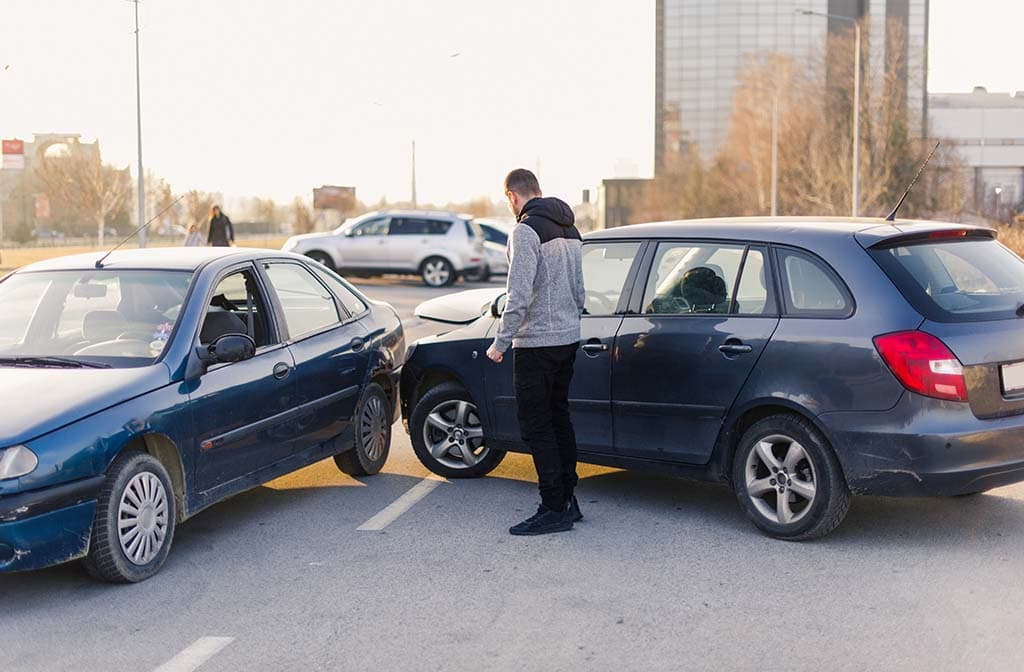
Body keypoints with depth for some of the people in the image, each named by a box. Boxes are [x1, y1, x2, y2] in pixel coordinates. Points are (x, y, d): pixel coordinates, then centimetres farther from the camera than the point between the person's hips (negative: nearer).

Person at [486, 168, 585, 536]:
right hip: (568, 338, 9)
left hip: (537, 342, -9)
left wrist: (500, 342, -16)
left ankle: (555, 509, -2)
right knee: (559, 418, 16)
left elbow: (519, 295, -21)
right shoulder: (570, 229, 13)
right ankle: (568, 499, 22)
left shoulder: (526, 231, -15)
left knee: (536, 427, -3)